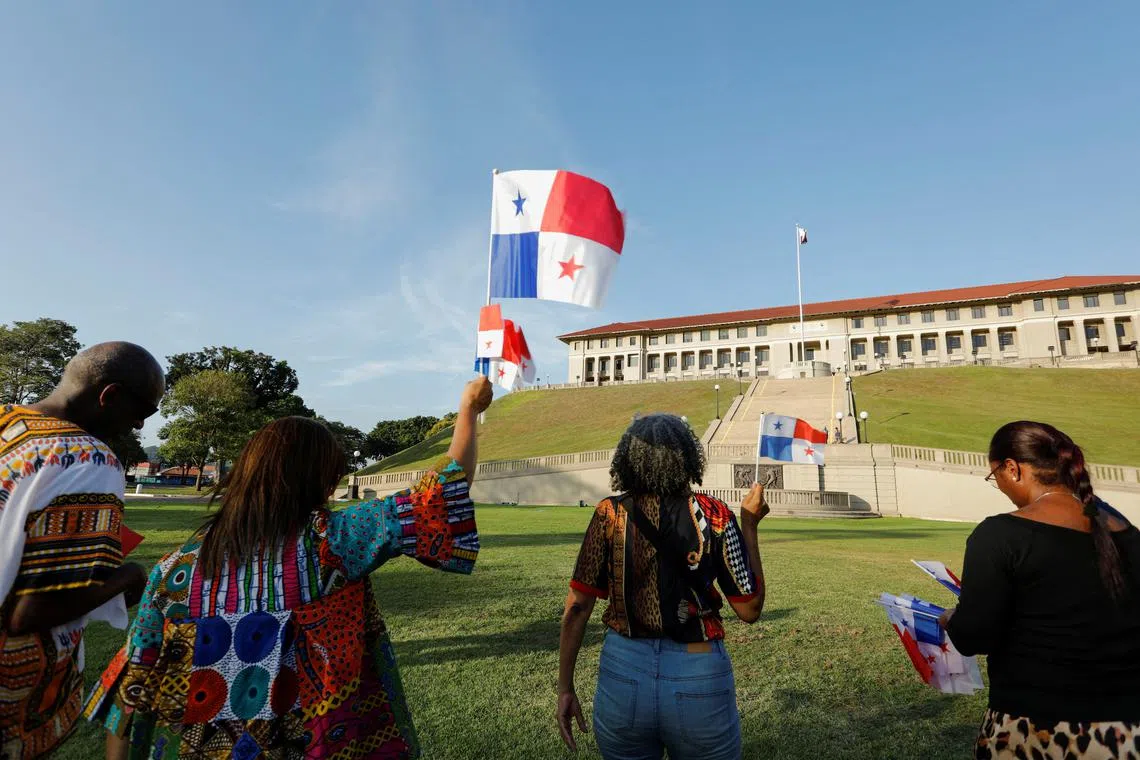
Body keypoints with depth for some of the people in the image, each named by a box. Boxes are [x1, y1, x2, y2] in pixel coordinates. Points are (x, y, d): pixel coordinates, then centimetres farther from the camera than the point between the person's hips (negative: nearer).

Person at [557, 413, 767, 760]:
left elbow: (577, 606, -7)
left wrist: (565, 687, 3)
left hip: (622, 672, 1)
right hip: (698, 679, 0)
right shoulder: (714, 516, -10)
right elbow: (750, 609, -3)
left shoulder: (610, 514, -8)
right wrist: (749, 525, 3)